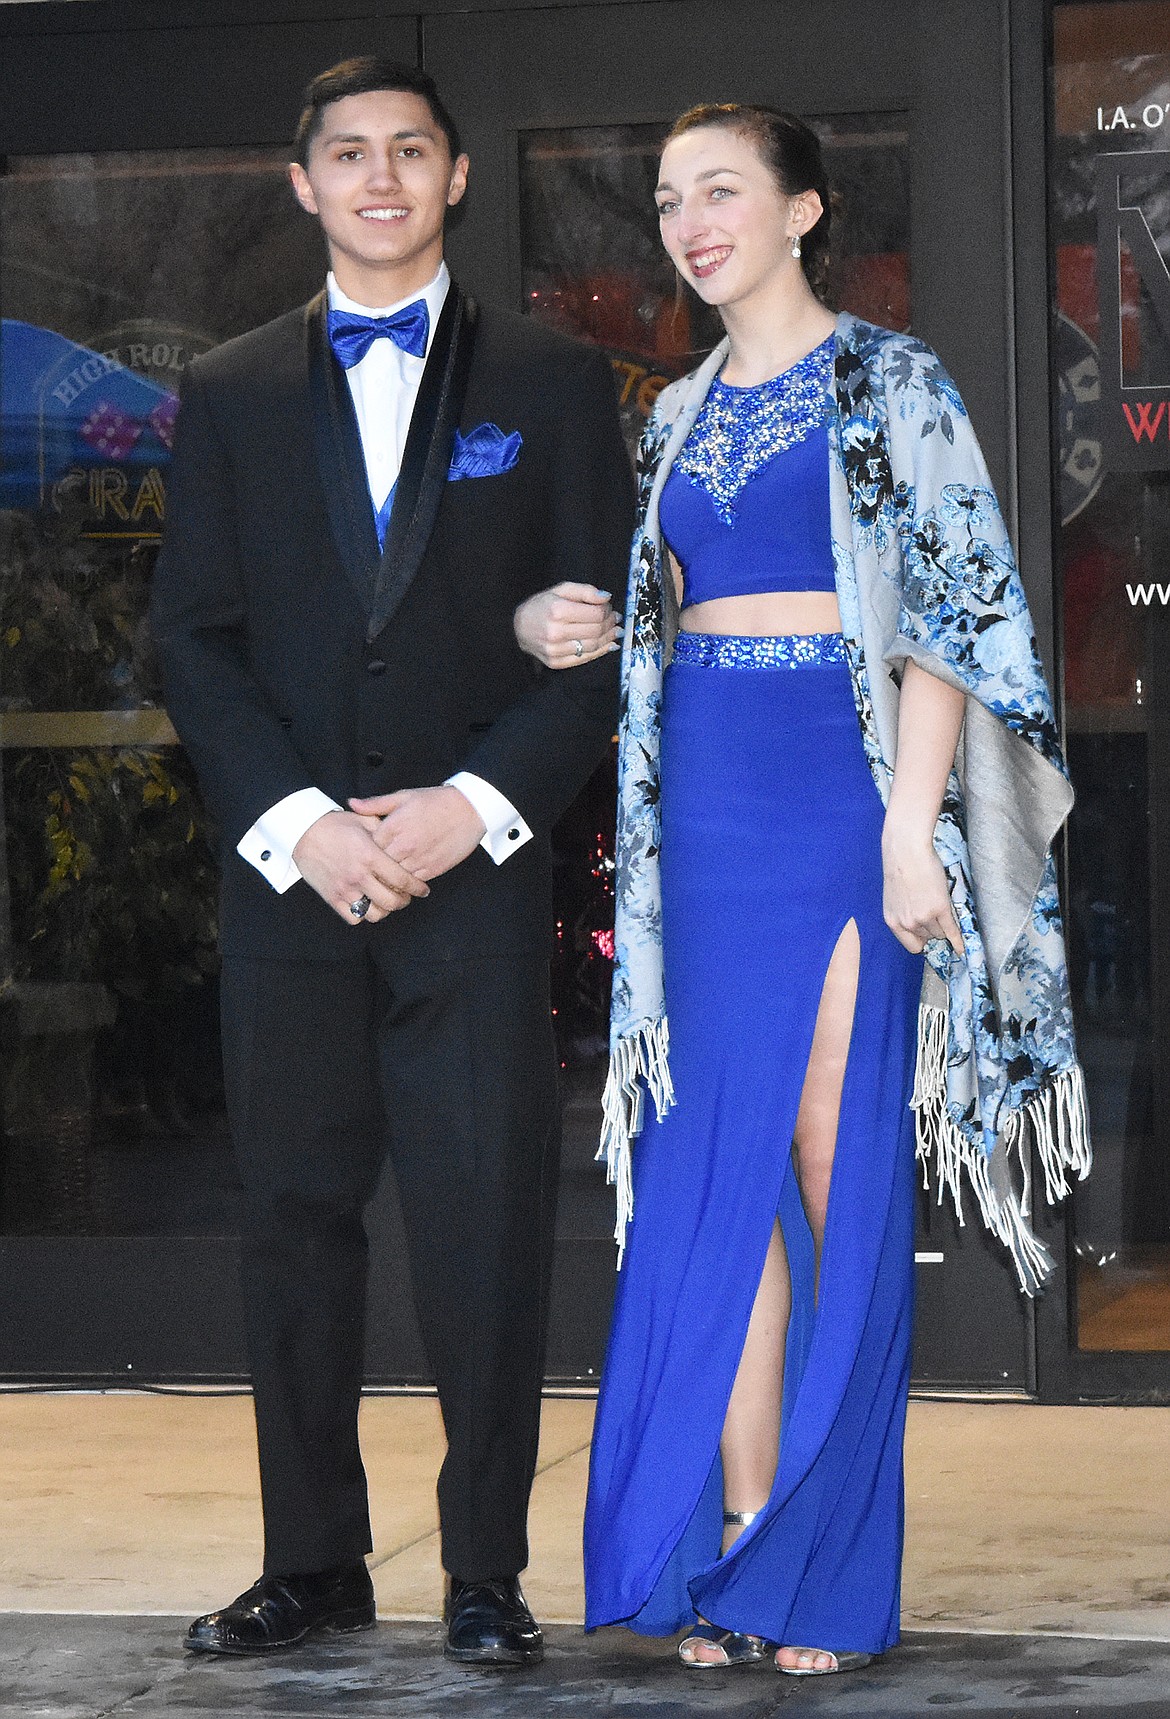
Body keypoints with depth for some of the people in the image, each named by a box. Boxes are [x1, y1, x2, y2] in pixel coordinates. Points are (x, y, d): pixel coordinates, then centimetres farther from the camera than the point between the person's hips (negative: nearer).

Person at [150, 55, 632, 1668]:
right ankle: (312, 1562, 15)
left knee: (487, 1222, -2)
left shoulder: (552, 382, 8)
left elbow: (607, 632, 3)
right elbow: (194, 638, 7)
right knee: (295, 1219, 5)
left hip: (475, 869, -2)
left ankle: (486, 1574, 7)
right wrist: (300, 820, -8)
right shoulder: (232, 393, 12)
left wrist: (472, 804, -9)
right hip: (288, 868, 2)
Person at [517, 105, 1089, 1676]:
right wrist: (562, 623, 6)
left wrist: (912, 816, -15)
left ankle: (832, 1561, 3)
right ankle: (737, 1545, 3)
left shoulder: (890, 387, -1)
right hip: (708, 795, 5)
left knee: (840, 1161, -4)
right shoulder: (680, 415, 17)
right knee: (718, 1157, 0)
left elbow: (951, 608, -7)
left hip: (843, 781, -5)